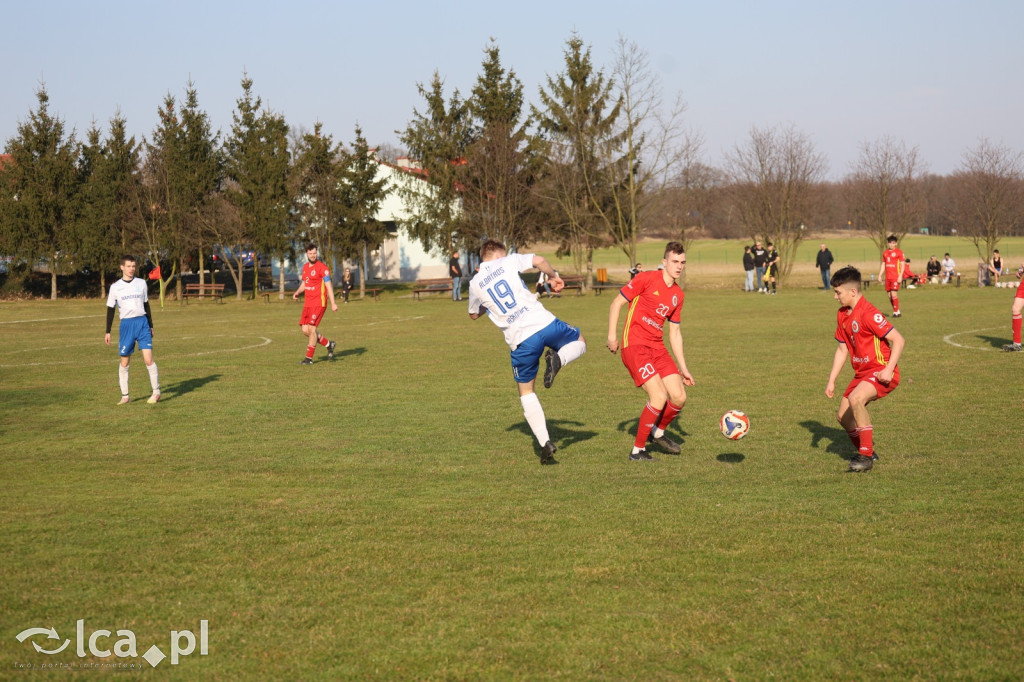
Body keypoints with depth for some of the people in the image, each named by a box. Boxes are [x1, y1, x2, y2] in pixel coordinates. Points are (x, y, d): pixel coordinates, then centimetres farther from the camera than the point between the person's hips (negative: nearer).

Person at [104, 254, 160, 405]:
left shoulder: (141, 283, 7)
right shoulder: (115, 287, 3)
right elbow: (110, 309, 8)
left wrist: (151, 326, 16)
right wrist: (108, 332, 5)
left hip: (142, 323, 0)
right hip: (126, 325, 0)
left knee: (148, 359, -10)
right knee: (124, 362, 3)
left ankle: (156, 391, 1)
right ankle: (125, 396, 12)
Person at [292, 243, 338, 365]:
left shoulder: (321, 267, -10)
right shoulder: (305, 267, 14)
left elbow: (329, 285, -13)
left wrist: (333, 303, -19)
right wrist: (297, 292, 6)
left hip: (319, 303, -8)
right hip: (308, 303, 8)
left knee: (311, 328, -12)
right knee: (305, 330, 3)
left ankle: (309, 358, -3)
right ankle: (328, 344, 21)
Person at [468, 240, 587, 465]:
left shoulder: (475, 283, 12)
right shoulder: (509, 262, 8)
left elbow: (473, 314, 27)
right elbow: (538, 260, -8)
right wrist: (554, 276, 9)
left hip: (520, 341, 1)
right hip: (544, 323, -1)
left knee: (526, 392, 17)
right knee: (579, 341, 27)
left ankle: (545, 443, 3)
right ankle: (557, 359, -8)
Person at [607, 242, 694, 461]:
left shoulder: (678, 295, 13)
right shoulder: (646, 279, -8)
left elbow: (674, 332, 19)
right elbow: (617, 303, -4)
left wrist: (683, 368, 17)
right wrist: (612, 335, -10)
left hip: (657, 348, 7)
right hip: (634, 345, -7)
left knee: (679, 397, 0)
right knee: (659, 397, -18)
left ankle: (658, 432, 31)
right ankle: (637, 451, -3)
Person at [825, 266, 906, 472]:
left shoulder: (868, 313, -20)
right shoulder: (842, 315, 8)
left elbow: (898, 340, -20)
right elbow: (842, 349, 17)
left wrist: (888, 370, -25)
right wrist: (831, 380, 12)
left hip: (881, 372, -9)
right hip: (862, 373, 9)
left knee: (856, 399, -32)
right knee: (843, 415, 7)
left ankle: (866, 456, -21)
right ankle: (866, 453, 29)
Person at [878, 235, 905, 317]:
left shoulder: (899, 252, -3)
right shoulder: (885, 252, 14)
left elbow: (902, 265, -5)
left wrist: (900, 276, -13)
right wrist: (880, 275, 12)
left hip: (895, 277, -6)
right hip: (887, 277, 6)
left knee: (894, 294, -14)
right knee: (889, 295, 6)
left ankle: (896, 312, -6)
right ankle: (896, 311, 18)